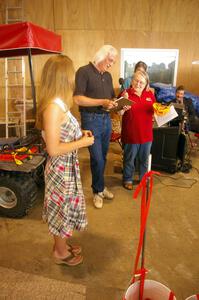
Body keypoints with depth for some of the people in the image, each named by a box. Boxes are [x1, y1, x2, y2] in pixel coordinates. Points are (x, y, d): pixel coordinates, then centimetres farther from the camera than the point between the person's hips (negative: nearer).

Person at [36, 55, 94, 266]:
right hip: (61, 169, -9)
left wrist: (80, 134, 6)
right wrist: (82, 142, -18)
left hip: (67, 166, 9)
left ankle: (61, 244, 47)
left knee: (64, 209, 24)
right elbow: (53, 149, -27)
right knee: (63, 210, 12)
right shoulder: (53, 107, -26)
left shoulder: (58, 103, 3)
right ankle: (61, 253, 37)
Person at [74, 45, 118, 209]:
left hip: (106, 118, 7)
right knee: (97, 158, -4)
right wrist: (102, 102, -22)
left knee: (103, 157, 13)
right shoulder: (84, 71, -7)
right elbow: (78, 99, -15)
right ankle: (98, 191, 17)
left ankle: (99, 187, 30)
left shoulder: (108, 75, 15)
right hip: (91, 120, -6)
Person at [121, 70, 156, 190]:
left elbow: (155, 110, 17)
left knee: (144, 159, 19)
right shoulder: (126, 93, -10)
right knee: (129, 159, 12)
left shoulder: (150, 94, 4)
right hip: (131, 134, -4)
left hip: (146, 134, 4)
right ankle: (128, 180, 32)